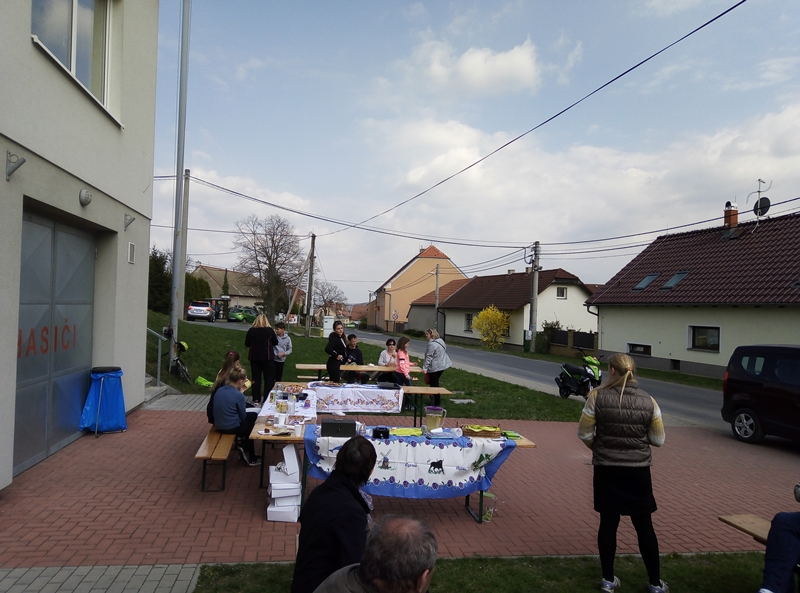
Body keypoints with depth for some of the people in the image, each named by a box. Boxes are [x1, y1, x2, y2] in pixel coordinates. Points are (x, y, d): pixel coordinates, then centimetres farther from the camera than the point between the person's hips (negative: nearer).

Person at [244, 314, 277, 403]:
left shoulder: (251, 331, -5)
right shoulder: (270, 330, -10)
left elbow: (247, 344, 4)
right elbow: (275, 343, 2)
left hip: (254, 358, 3)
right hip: (267, 358, -2)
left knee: (256, 378, 12)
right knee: (269, 379, 7)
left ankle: (256, 399, 15)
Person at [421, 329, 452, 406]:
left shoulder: (432, 344, -22)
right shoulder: (440, 341, 8)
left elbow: (429, 357, -23)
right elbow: (445, 351, 18)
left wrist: (425, 368, -21)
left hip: (435, 367, -10)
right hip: (442, 365, 10)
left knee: (434, 384, 1)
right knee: (435, 383, 22)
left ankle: (437, 403, 7)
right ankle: (438, 401, 31)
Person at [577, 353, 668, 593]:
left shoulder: (597, 396, -10)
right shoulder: (648, 401, -6)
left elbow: (584, 433, -7)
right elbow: (658, 440, -1)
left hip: (606, 469, -1)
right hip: (638, 470, 1)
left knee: (608, 523, 10)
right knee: (644, 526, 13)